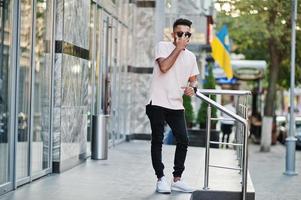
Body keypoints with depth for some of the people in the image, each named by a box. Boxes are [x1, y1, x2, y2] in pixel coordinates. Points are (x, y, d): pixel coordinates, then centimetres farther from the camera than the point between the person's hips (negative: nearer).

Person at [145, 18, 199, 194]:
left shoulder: (191, 57, 12)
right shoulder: (163, 46, -3)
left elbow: (193, 79, 18)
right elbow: (164, 67, -19)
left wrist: (192, 87, -6)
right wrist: (178, 47, -14)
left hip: (177, 105, 5)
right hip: (158, 103, -5)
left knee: (183, 141, 2)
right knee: (158, 141, 0)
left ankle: (177, 179, 14)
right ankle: (161, 179, 8)